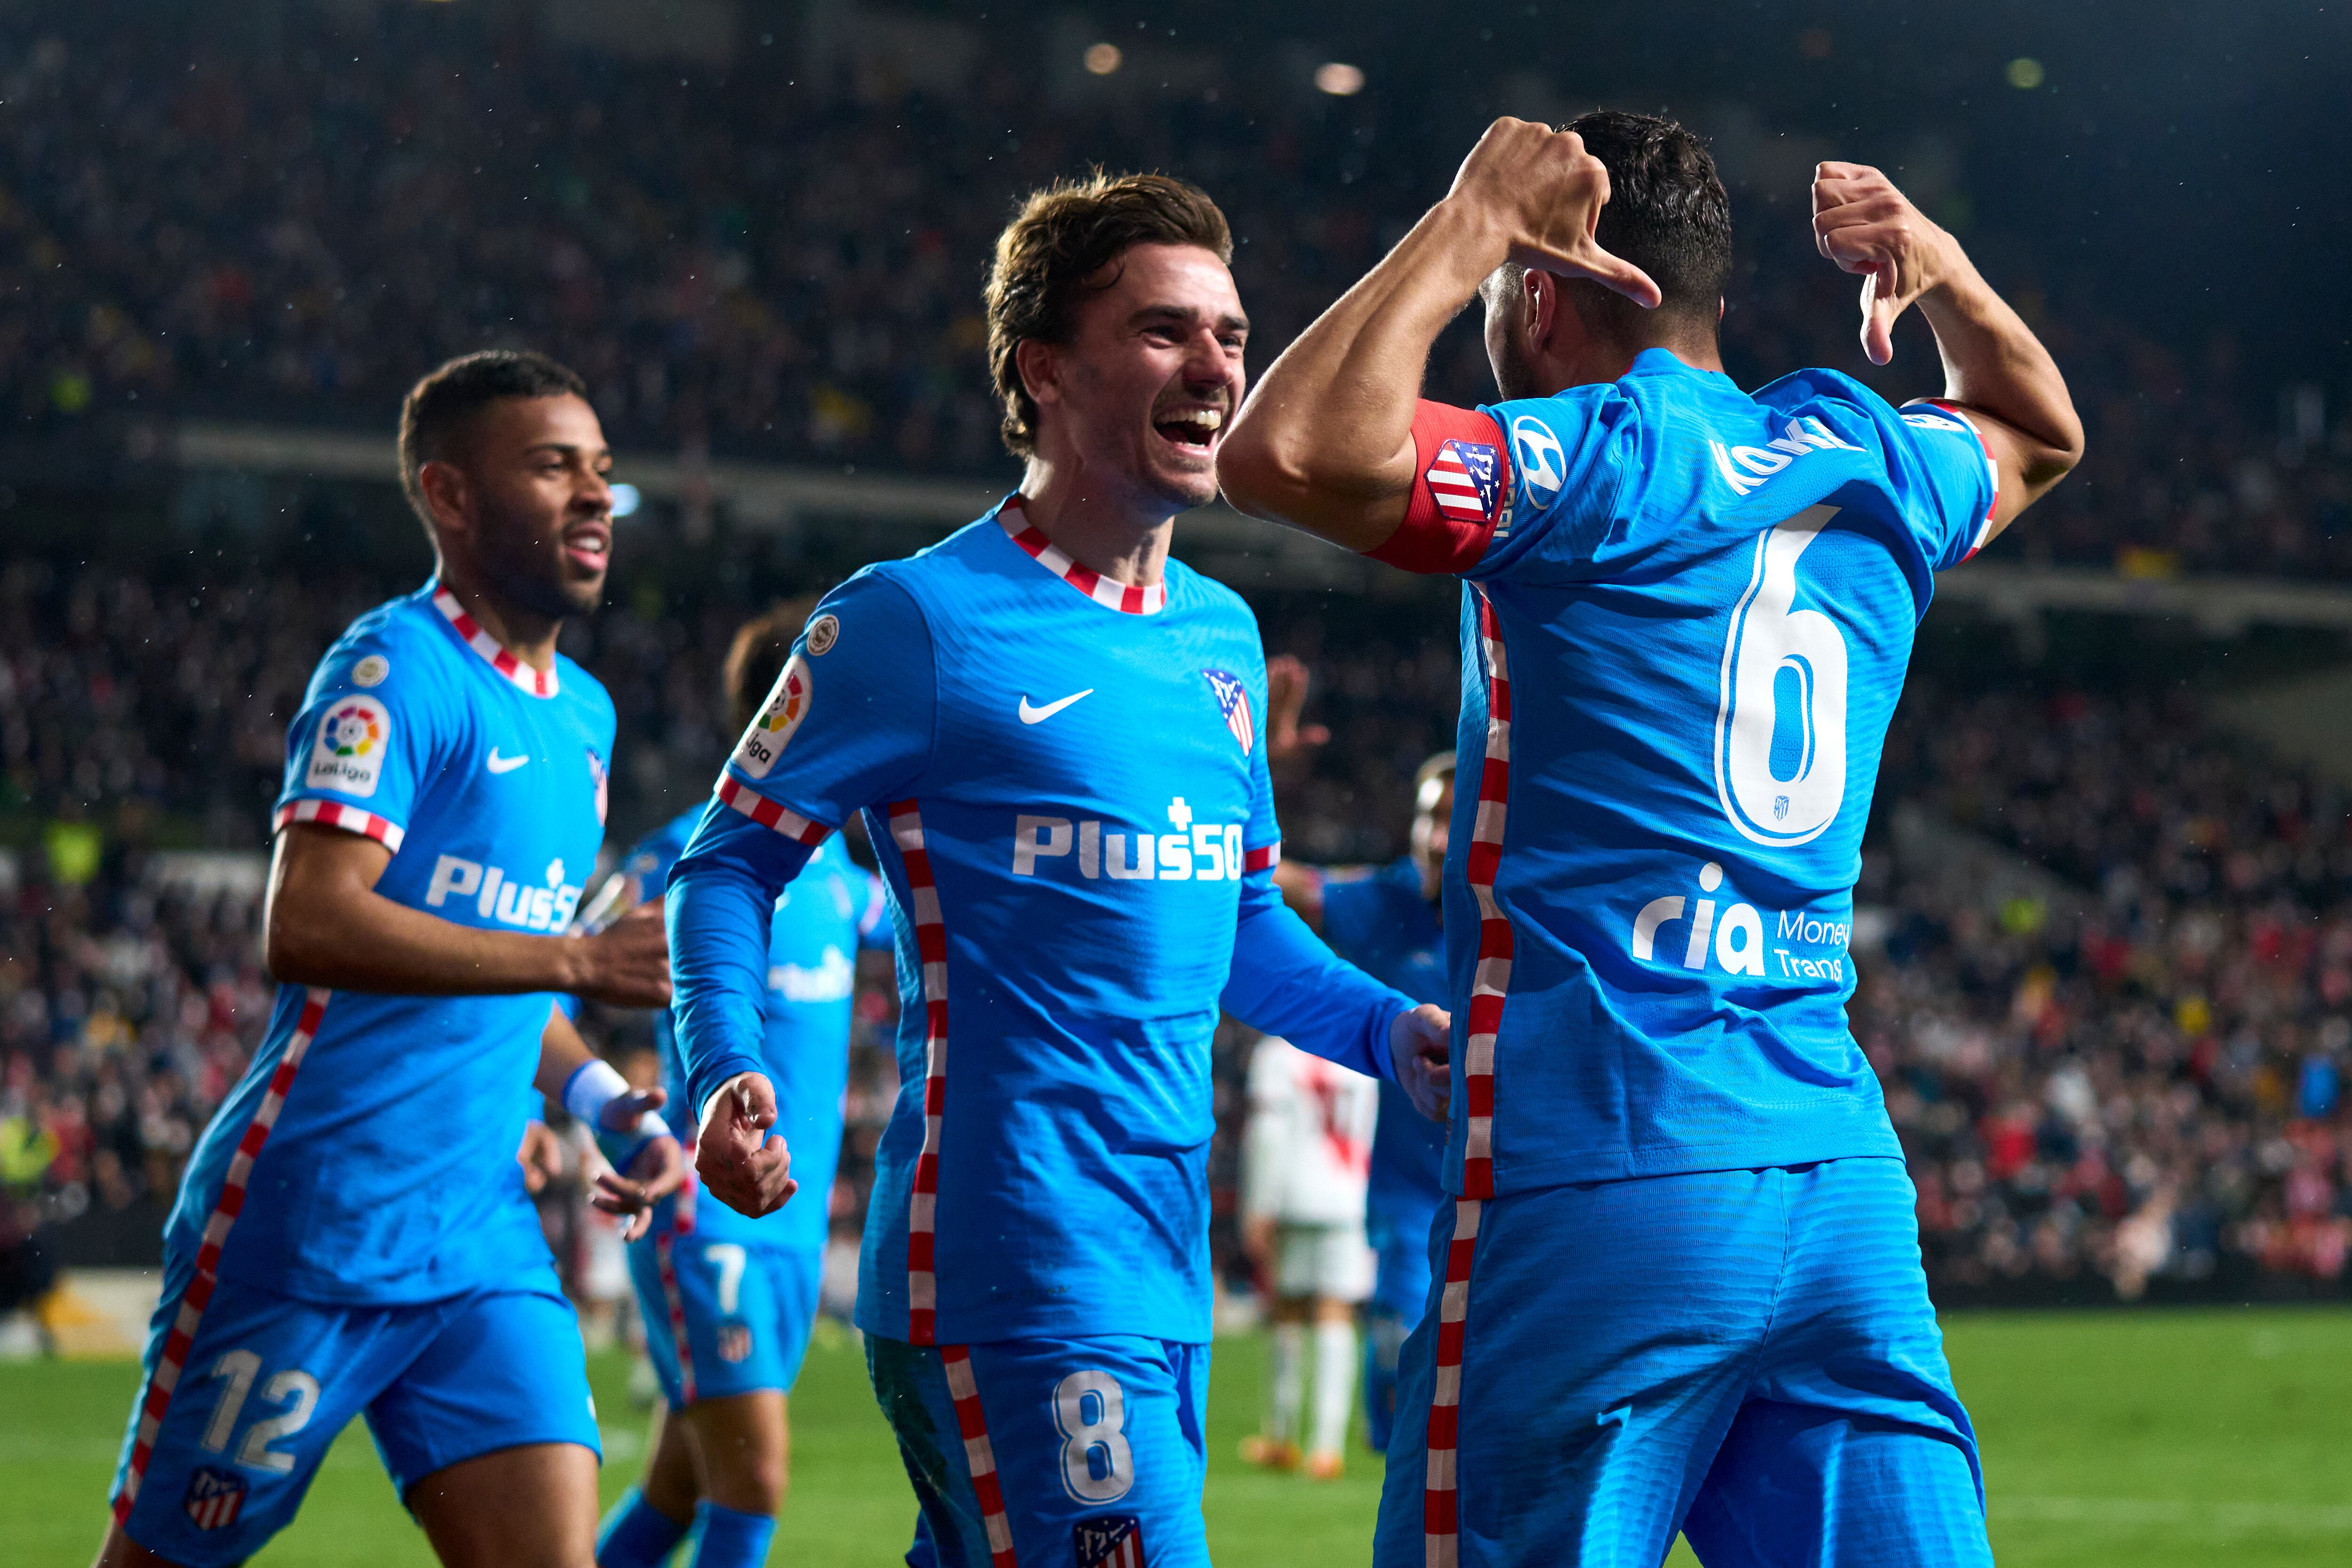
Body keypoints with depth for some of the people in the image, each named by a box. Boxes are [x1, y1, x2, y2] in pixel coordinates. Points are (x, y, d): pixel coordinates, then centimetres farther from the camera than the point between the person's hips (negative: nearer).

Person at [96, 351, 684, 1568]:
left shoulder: (580, 713, 17)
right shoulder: (397, 670, -10)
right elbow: (307, 926, -23)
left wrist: (598, 1097, 11)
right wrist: (578, 960, -25)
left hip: (481, 1242, 7)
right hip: (304, 1228, -7)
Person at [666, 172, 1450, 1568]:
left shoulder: (1222, 635, 15)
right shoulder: (918, 621, -7)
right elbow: (733, 861, -2)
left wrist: (1392, 1033, 8)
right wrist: (727, 1072, -18)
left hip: (1168, 1279, 8)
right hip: (1011, 1272, -8)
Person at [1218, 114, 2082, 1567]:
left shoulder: (1589, 466, -6)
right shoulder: (1866, 465, 14)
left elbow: (1288, 454, -22)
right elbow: (2041, 432, 37)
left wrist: (1470, 223, -10)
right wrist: (1943, 269, 20)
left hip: (1605, 1190, -6)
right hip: (1849, 1184, 7)